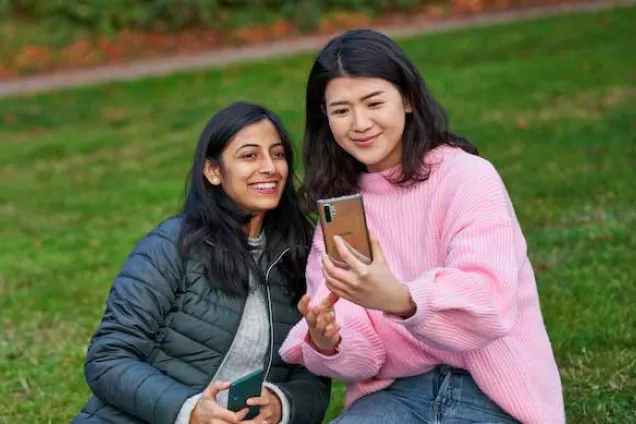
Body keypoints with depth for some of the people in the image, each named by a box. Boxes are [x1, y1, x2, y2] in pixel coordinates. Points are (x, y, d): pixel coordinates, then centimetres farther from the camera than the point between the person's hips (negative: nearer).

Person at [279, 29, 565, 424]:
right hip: (398, 391, 4)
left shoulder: (468, 177, -9)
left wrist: (402, 300, -45)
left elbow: (491, 303, -25)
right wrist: (327, 343, -26)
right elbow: (358, 348, -1)